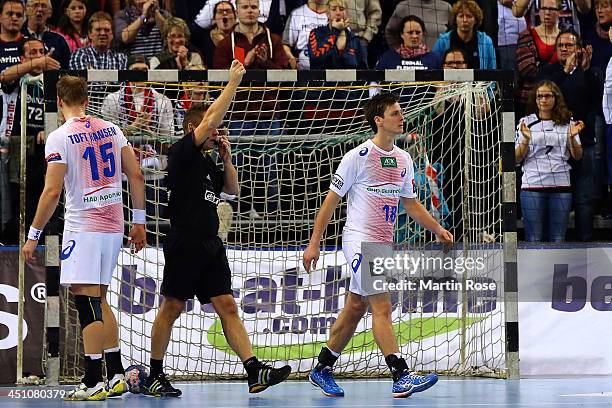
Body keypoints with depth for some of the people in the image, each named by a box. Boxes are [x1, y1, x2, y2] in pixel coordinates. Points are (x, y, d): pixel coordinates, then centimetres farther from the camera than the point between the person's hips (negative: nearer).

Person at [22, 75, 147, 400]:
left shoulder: (59, 138, -9)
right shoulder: (111, 130, 9)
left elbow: (52, 192, -15)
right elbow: (136, 176, 8)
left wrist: (34, 235, -8)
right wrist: (138, 222, 15)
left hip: (83, 228, -7)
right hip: (114, 227, 7)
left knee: (87, 302, -6)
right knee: (98, 301, 17)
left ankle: (93, 382, -8)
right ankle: (116, 376, 17)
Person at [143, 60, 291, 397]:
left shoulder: (207, 163, 19)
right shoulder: (181, 153, -4)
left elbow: (233, 190, 24)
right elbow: (210, 119, -14)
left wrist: (226, 158, 11)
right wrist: (233, 81, -10)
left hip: (210, 245, 7)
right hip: (184, 243, -7)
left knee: (227, 306, -1)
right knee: (172, 307, 0)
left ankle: (254, 370, -10)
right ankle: (155, 376, 10)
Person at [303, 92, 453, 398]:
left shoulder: (403, 160, 11)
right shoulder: (358, 157, -10)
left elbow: (410, 203, 22)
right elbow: (331, 200, -6)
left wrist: (437, 229, 11)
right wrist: (314, 244, -8)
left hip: (383, 244, 7)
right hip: (359, 240, -7)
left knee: (354, 309, 12)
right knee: (382, 307, -14)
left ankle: (322, 370, 23)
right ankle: (401, 377, -20)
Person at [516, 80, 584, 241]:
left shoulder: (567, 122, 10)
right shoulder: (526, 122, 6)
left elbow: (577, 156, 10)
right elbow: (517, 158, 4)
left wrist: (572, 137, -8)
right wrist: (526, 140, -13)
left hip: (561, 185, 2)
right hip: (532, 184, -1)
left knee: (558, 239, 1)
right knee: (534, 239, -4)